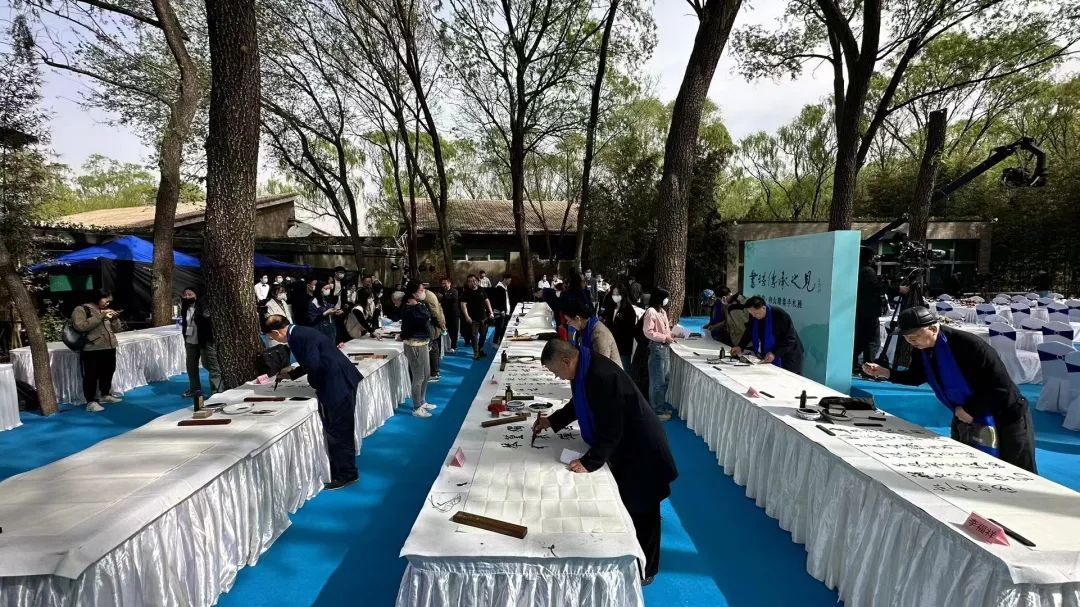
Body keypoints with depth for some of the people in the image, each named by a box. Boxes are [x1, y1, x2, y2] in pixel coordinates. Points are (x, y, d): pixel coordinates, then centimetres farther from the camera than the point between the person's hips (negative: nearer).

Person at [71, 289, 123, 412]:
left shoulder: (106, 311, 17)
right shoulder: (81, 310, -5)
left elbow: (116, 329, 18)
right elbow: (80, 326, -21)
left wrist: (114, 318, -1)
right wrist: (100, 316, -22)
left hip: (109, 347, 7)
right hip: (92, 349, -7)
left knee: (108, 372, 16)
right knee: (91, 375, -5)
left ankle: (106, 395, 31)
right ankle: (91, 402, -1)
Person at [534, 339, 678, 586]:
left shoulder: (602, 376, -33)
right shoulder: (584, 369, -3)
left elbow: (611, 429, -30)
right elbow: (578, 405, 17)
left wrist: (589, 461, -26)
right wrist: (552, 421, 11)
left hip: (640, 448, -9)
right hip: (623, 446, 9)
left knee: (641, 510, 9)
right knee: (624, 505, 21)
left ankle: (644, 570, 28)